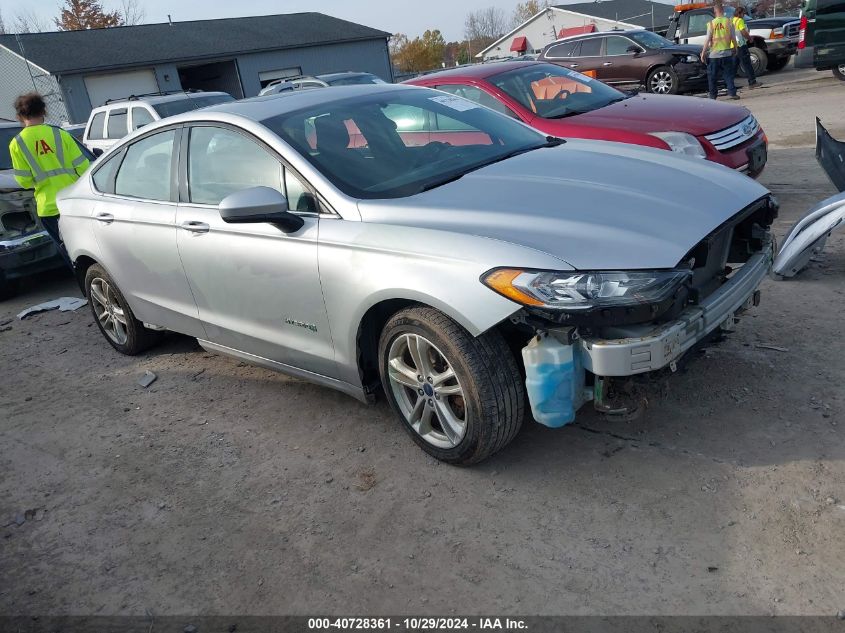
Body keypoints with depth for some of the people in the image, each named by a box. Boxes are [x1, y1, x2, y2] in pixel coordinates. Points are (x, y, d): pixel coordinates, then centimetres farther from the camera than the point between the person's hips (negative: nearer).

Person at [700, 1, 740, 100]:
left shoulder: (711, 23, -6)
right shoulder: (728, 22, -1)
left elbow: (708, 40, -8)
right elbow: (733, 38, 2)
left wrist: (703, 53, -2)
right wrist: (735, 48, 16)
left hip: (714, 54, -1)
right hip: (727, 53, 2)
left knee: (712, 76, 9)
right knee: (728, 74, 8)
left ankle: (713, 95, 10)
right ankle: (732, 93, 0)